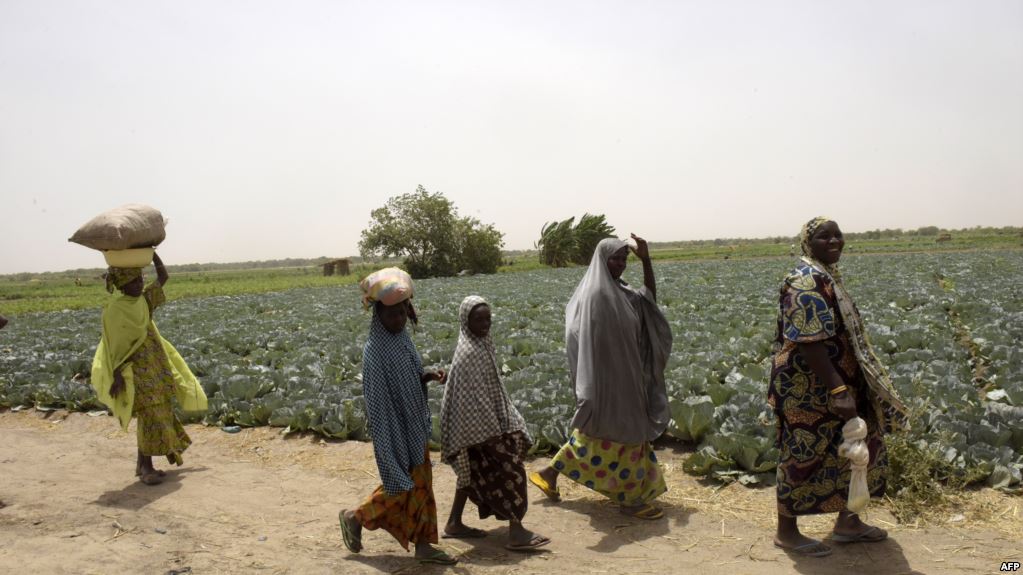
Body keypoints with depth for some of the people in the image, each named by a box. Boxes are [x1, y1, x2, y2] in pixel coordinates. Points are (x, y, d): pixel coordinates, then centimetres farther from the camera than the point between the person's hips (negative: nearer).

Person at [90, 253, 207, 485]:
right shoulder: (114, 310, -12)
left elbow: (163, 276, 13)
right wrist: (117, 376, -19)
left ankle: (142, 464, 20)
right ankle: (146, 468, -3)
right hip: (136, 370, -8)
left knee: (158, 413, 10)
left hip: (155, 367, 8)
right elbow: (114, 346, -15)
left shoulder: (144, 300, 8)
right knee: (150, 415, -11)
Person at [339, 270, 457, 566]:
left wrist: (430, 375, -4)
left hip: (415, 426, 8)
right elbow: (376, 397, -20)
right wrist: (388, 441, -20)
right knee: (402, 486, 3)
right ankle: (355, 517, 25)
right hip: (395, 428, -8)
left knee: (421, 484, 12)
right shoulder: (374, 350, -20)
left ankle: (423, 544, 23)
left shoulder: (403, 339, 4)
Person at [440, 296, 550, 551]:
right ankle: (516, 531, -3)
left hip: (484, 418, 10)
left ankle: (455, 523, 26)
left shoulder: (480, 344, 10)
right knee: (508, 470, -7)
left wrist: (499, 422, 21)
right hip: (478, 422, -10)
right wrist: (492, 430, -22)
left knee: (475, 471, 17)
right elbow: (474, 394, -23)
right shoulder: (468, 352, -20)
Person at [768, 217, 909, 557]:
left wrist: (842, 386, 23)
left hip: (831, 382, 10)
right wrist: (838, 390, -30)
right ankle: (786, 532, 15)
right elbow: (810, 342, -27)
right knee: (805, 454, 0)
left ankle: (847, 522, 31)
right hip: (810, 387, -10)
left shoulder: (825, 276, 12)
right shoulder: (806, 282, -20)